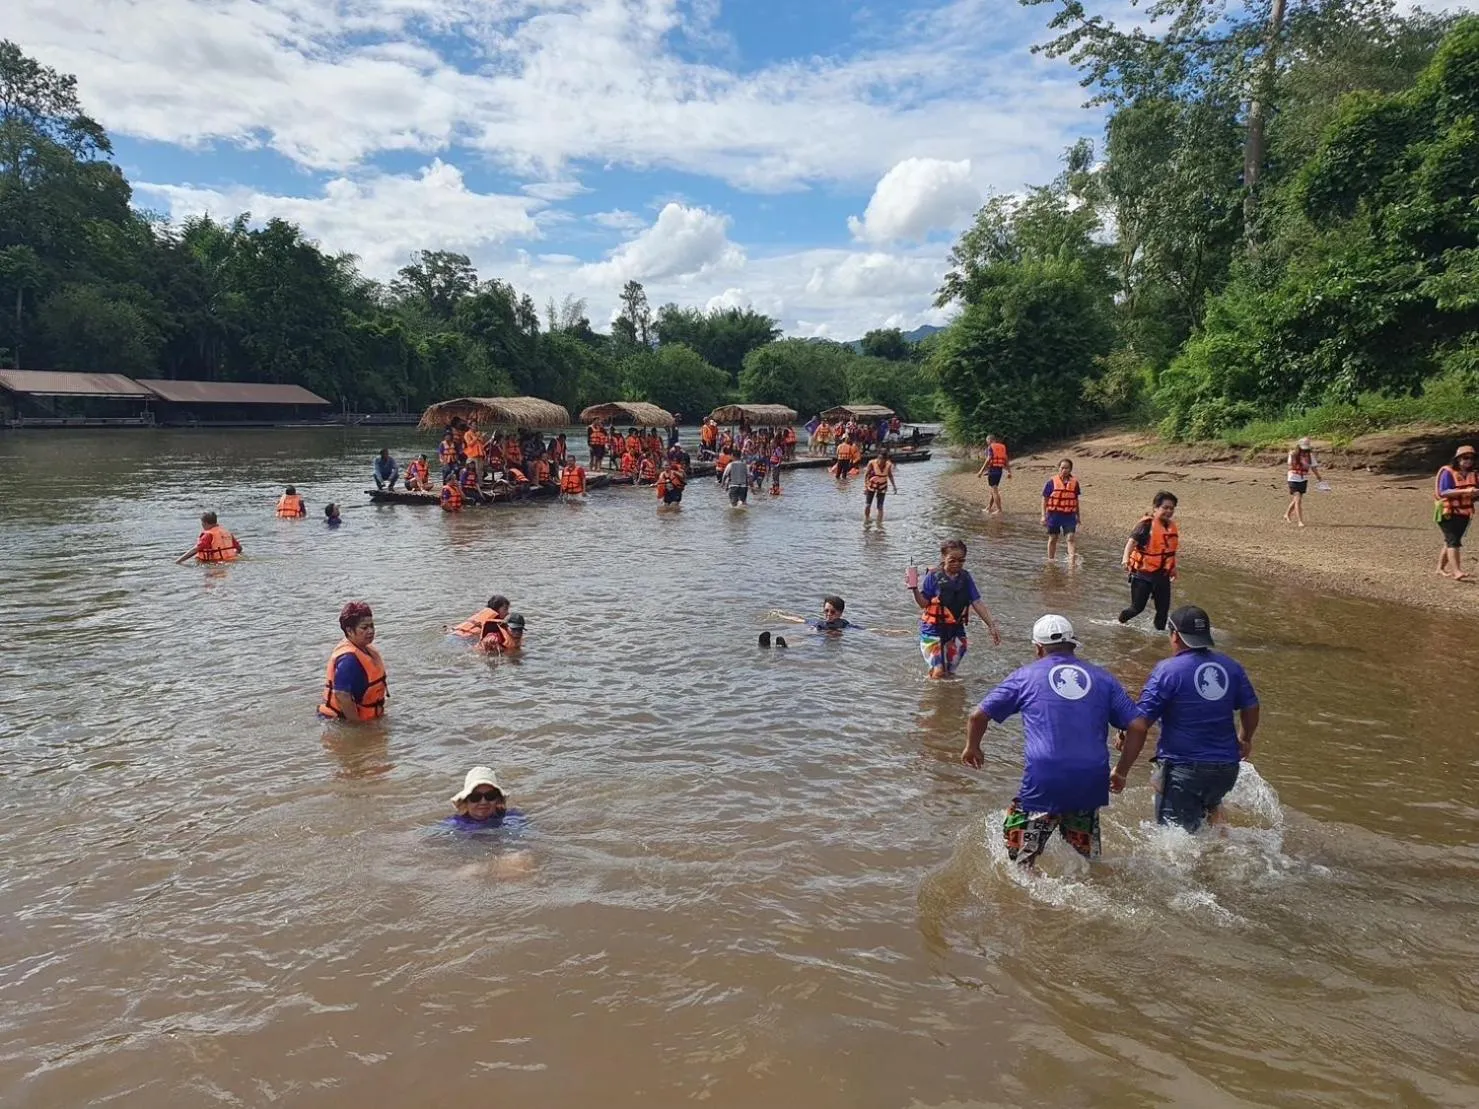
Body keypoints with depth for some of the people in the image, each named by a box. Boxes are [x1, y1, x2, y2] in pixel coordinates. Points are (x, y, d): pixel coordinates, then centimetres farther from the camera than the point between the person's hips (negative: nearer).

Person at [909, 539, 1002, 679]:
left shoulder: (965, 578, 3)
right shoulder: (934, 577, -9)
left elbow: (977, 603, 4)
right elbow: (924, 603, -8)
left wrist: (992, 625, 1)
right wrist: (915, 589, -26)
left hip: (956, 630, 4)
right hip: (933, 630, -4)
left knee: (949, 672, 10)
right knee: (939, 671, -10)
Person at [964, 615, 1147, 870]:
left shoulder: (1026, 675, 8)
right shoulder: (1103, 678, 13)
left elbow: (978, 715, 8)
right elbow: (1138, 727, 7)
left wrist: (972, 748, 26)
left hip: (1043, 782, -3)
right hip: (1093, 782, 3)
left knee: (1019, 865, 8)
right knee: (1088, 862, 22)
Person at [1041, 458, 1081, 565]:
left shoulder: (1074, 482, 4)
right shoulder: (1052, 482, -5)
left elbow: (1076, 500, 14)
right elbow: (1045, 499, -1)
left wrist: (1078, 516, 16)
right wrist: (1044, 515, -6)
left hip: (1069, 515, 1)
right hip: (1054, 514, -1)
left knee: (1071, 537, -11)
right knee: (1053, 538, 11)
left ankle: (1072, 561, -11)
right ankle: (1050, 560, 26)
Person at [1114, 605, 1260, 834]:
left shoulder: (1167, 671, -13)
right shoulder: (1230, 667, 3)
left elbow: (1139, 725, -16)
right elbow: (1251, 708, 16)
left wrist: (1121, 770, -11)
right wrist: (1245, 740, 36)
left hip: (1183, 769, -6)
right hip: (1227, 767, 6)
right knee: (1210, 801, 36)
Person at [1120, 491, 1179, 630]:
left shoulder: (1171, 526, 7)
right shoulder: (1147, 524, -14)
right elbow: (1132, 541, -26)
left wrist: (1173, 569, 27)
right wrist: (1126, 557, -43)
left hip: (1162, 575, 6)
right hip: (1143, 573, -6)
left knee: (1164, 608, 7)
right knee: (1138, 607, 2)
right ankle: (1121, 621, 29)